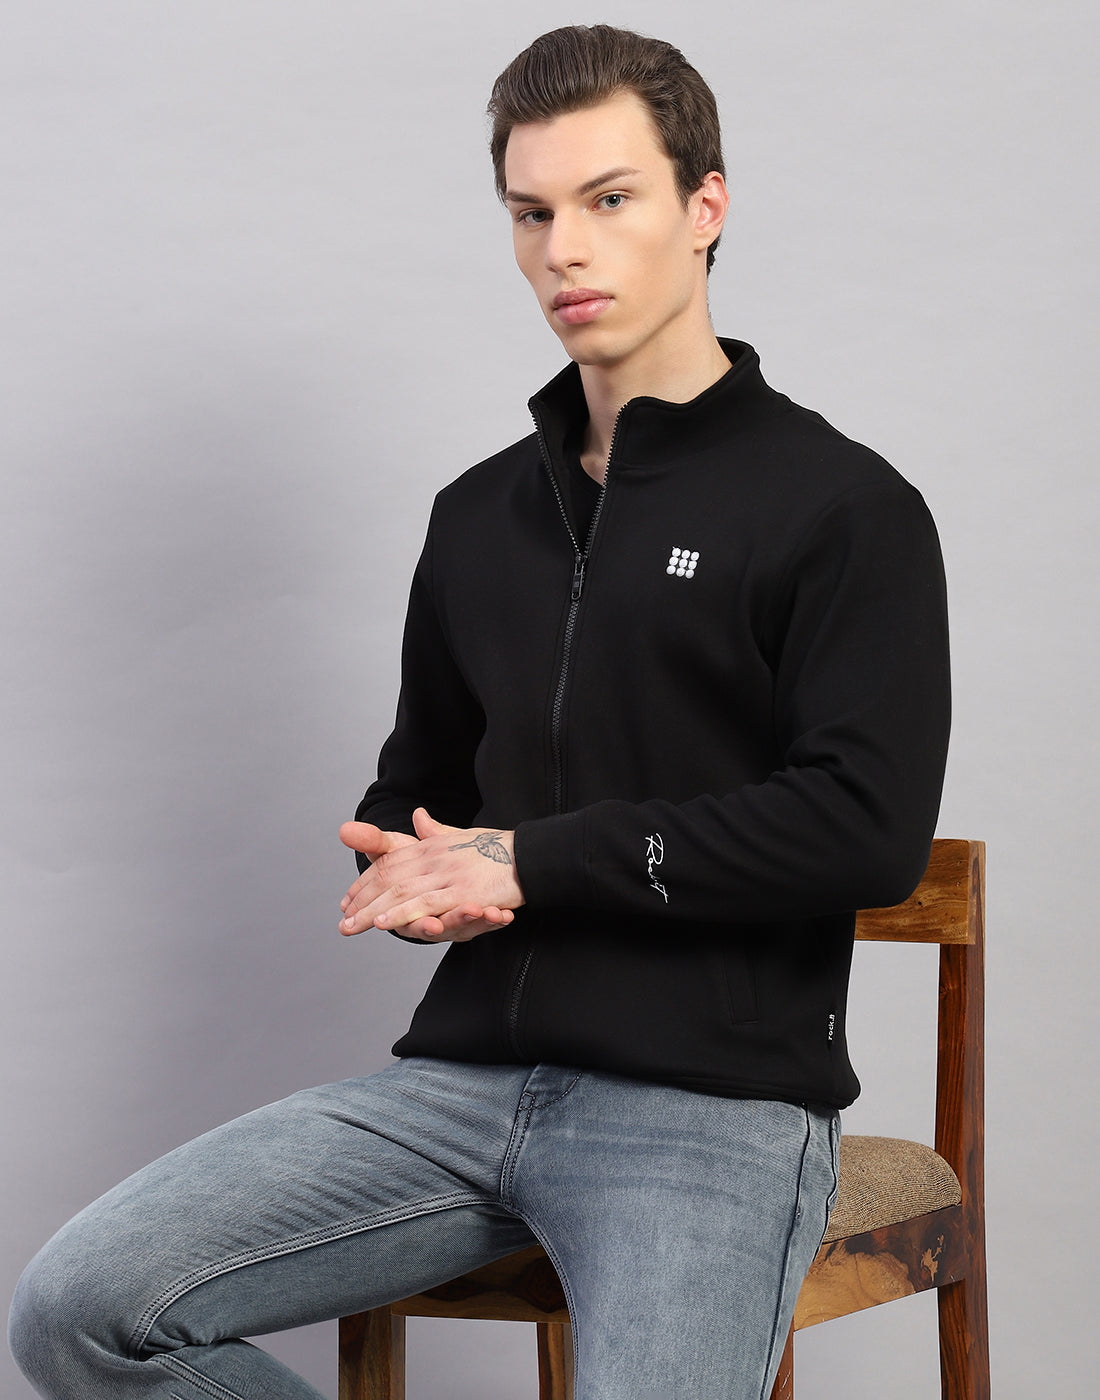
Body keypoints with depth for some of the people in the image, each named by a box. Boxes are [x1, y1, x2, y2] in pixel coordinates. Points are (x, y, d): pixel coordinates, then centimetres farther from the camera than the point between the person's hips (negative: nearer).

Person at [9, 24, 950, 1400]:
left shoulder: (843, 507, -1)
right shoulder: (482, 516, 19)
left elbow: (869, 826, -12)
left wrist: (533, 860, -10)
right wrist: (414, 875, 3)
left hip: (714, 1102, -5)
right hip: (469, 1073, 5)